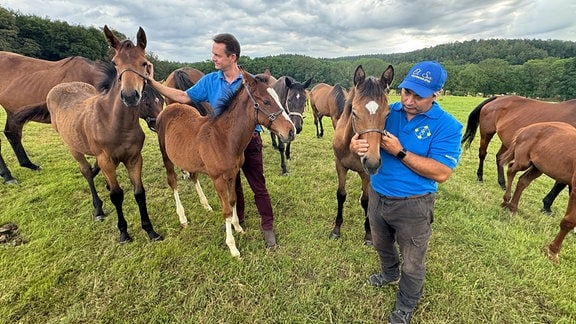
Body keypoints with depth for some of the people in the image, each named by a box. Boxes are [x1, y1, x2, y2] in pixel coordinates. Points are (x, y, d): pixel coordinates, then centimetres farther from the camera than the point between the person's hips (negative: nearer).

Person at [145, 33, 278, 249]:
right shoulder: (210, 81, -1)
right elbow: (183, 97, 4)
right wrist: (152, 82, 0)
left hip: (249, 141, -3)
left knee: (258, 186, 3)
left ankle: (267, 227, 17)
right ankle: (237, 220, 40)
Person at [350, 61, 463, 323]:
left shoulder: (447, 126, -16)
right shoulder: (387, 112, -5)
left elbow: (441, 173, -23)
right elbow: (362, 140, -3)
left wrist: (400, 152, -30)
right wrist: (356, 145, -28)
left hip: (413, 205, -4)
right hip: (376, 197, 4)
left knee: (412, 264, 17)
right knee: (381, 245, 29)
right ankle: (390, 274, 61)